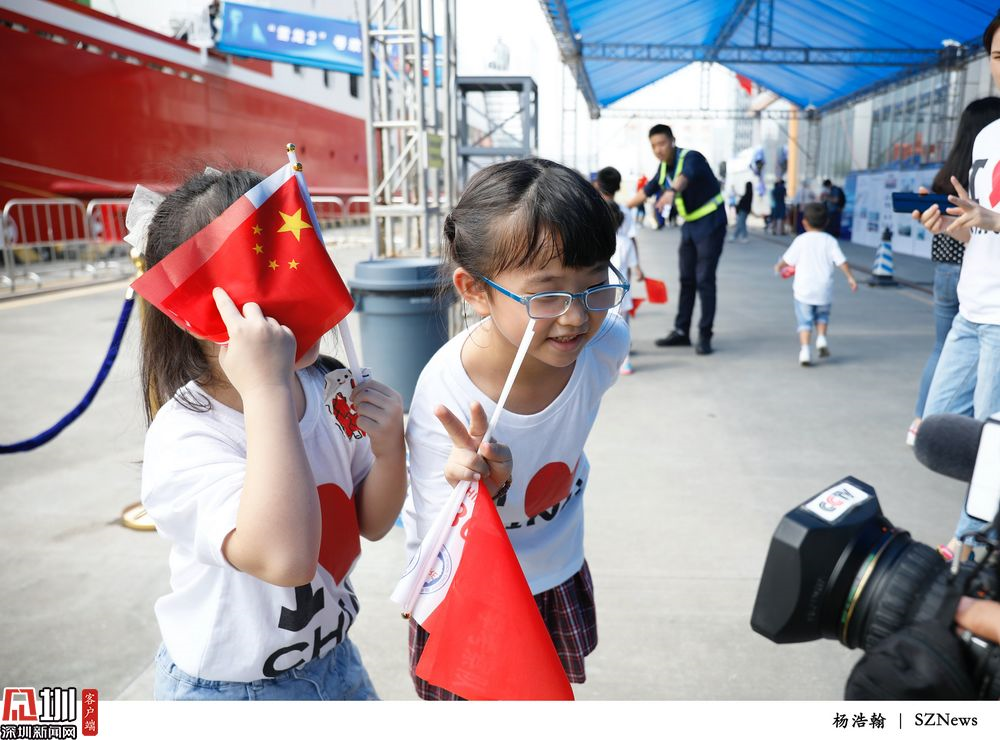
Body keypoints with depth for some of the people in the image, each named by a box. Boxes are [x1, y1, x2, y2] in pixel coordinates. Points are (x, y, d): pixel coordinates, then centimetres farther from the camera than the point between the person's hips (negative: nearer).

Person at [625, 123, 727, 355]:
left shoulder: (691, 157, -21)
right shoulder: (664, 166, 3)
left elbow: (685, 176, -44)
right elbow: (648, 190, 18)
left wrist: (671, 191, -65)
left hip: (710, 224, -8)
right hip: (690, 225, 8)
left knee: (704, 279, -9)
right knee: (686, 279, 10)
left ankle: (705, 336, -2)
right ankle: (681, 332, 17)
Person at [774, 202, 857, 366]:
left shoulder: (800, 240, -3)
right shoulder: (830, 240, 1)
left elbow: (787, 260, 1)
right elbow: (841, 261, -4)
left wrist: (779, 267, 21)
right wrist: (850, 277, 2)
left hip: (803, 290, -2)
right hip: (824, 290, 2)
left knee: (805, 321, 2)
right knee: (822, 315, 26)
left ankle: (804, 350, -9)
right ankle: (822, 338, 8)